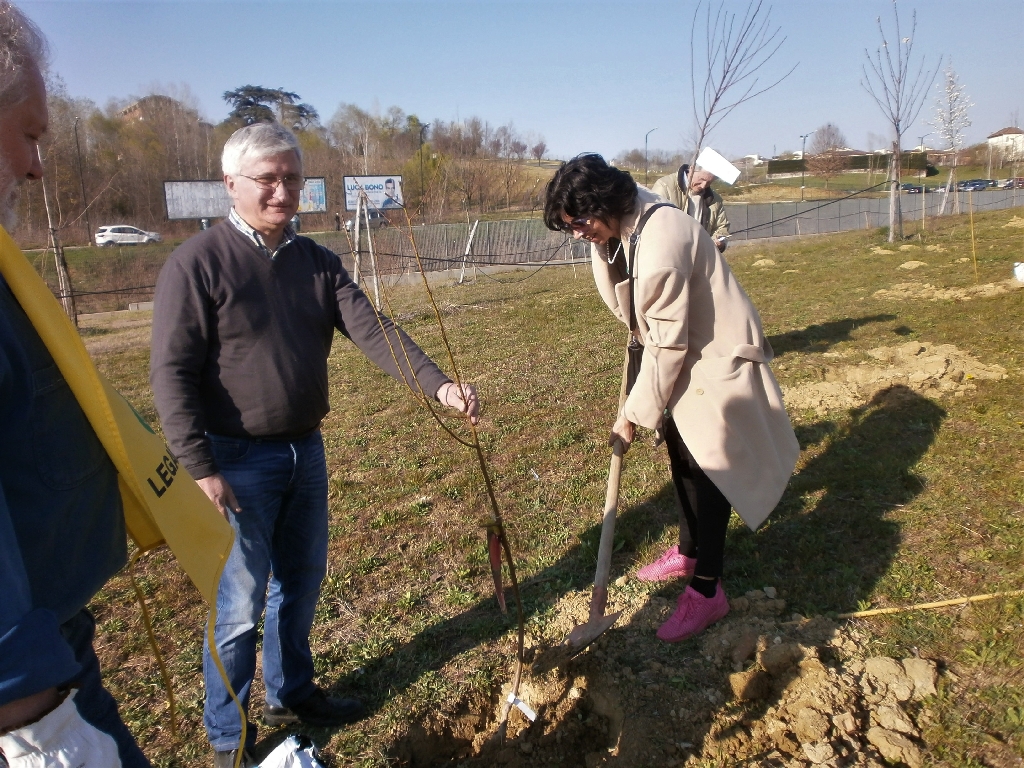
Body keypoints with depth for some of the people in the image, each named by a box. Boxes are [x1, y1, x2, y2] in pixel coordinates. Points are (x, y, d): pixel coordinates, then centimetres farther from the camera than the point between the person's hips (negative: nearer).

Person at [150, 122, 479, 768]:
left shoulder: (317, 262, 4)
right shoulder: (197, 263, -11)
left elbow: (373, 330, -8)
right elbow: (172, 373, -14)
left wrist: (437, 383, -22)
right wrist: (200, 467, -18)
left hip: (306, 450, 6)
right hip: (239, 460, -5)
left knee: (302, 582, 19)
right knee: (241, 601, 6)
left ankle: (292, 694, 42)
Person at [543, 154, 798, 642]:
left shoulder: (660, 245, -33)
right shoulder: (620, 221, -6)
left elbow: (666, 345, -27)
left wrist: (634, 414, -20)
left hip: (716, 356, -9)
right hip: (681, 350, 9)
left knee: (705, 469, -3)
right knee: (680, 456, 17)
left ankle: (707, 591, 11)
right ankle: (689, 552, 37)